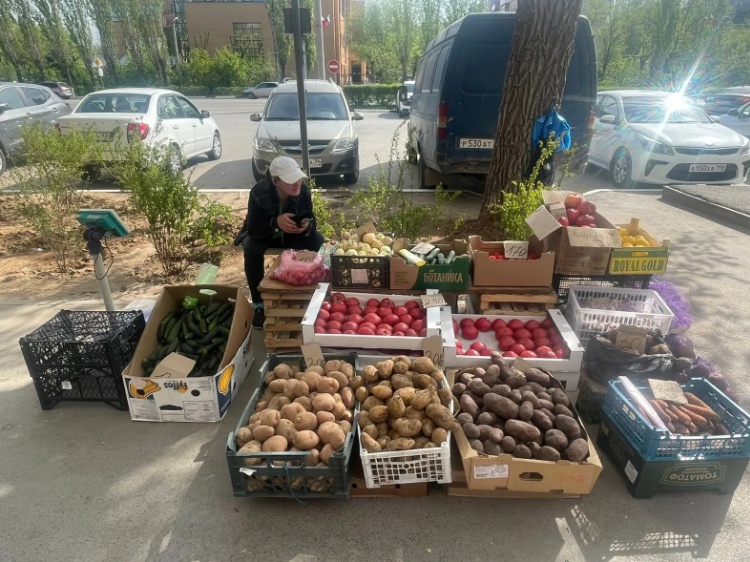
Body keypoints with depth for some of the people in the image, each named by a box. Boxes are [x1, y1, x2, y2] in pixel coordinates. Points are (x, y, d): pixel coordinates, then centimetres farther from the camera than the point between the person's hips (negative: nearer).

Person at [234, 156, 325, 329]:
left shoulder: (303, 190, -23)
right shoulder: (259, 192, -32)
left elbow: (310, 219, -12)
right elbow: (253, 230, -31)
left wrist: (307, 225, -37)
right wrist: (275, 223, -50)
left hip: (292, 234, 3)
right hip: (263, 235, -2)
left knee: (318, 241, -23)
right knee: (252, 249, -35)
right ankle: (258, 304, -17)